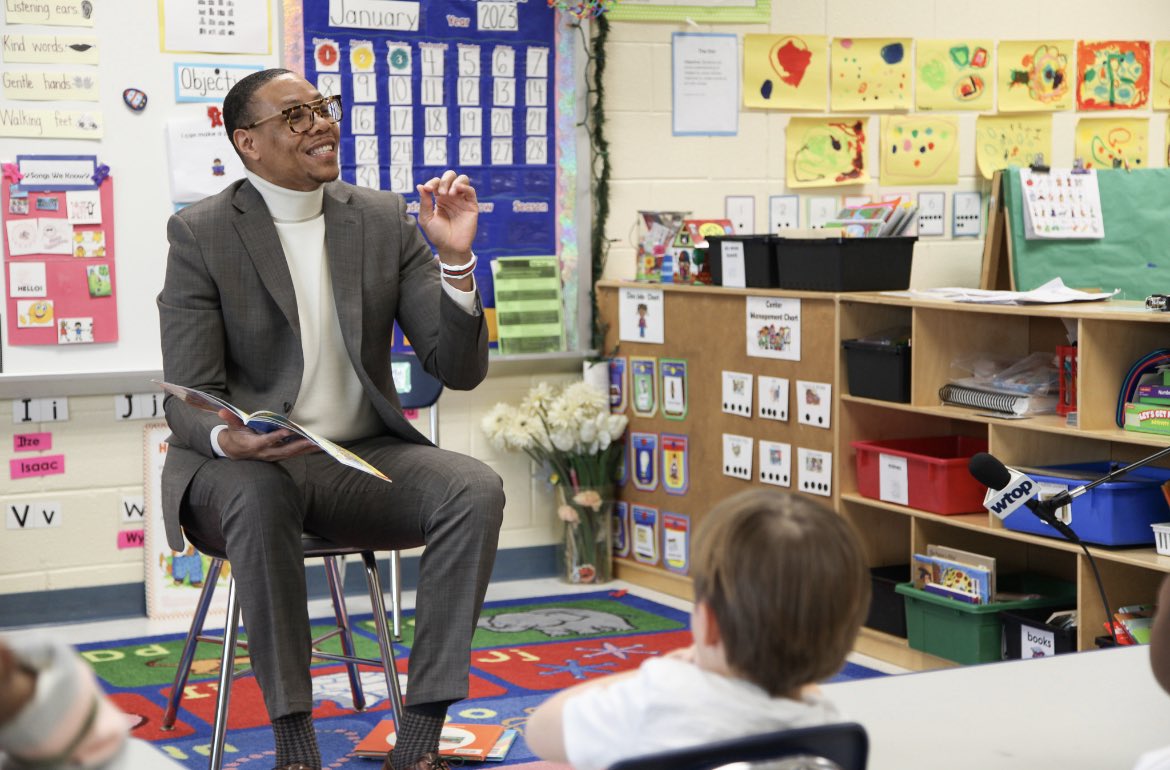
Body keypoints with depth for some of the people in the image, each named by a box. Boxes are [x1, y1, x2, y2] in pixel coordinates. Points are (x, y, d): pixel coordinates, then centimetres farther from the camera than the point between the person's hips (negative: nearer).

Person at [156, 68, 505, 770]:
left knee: (477, 489, -25)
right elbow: (188, 399, -8)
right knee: (259, 495, -38)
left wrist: (457, 261, -17)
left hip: (362, 460, 3)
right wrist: (227, 437, -33)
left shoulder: (385, 220, 6)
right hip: (244, 465, -3)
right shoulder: (200, 234, -3)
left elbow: (459, 369, 0)